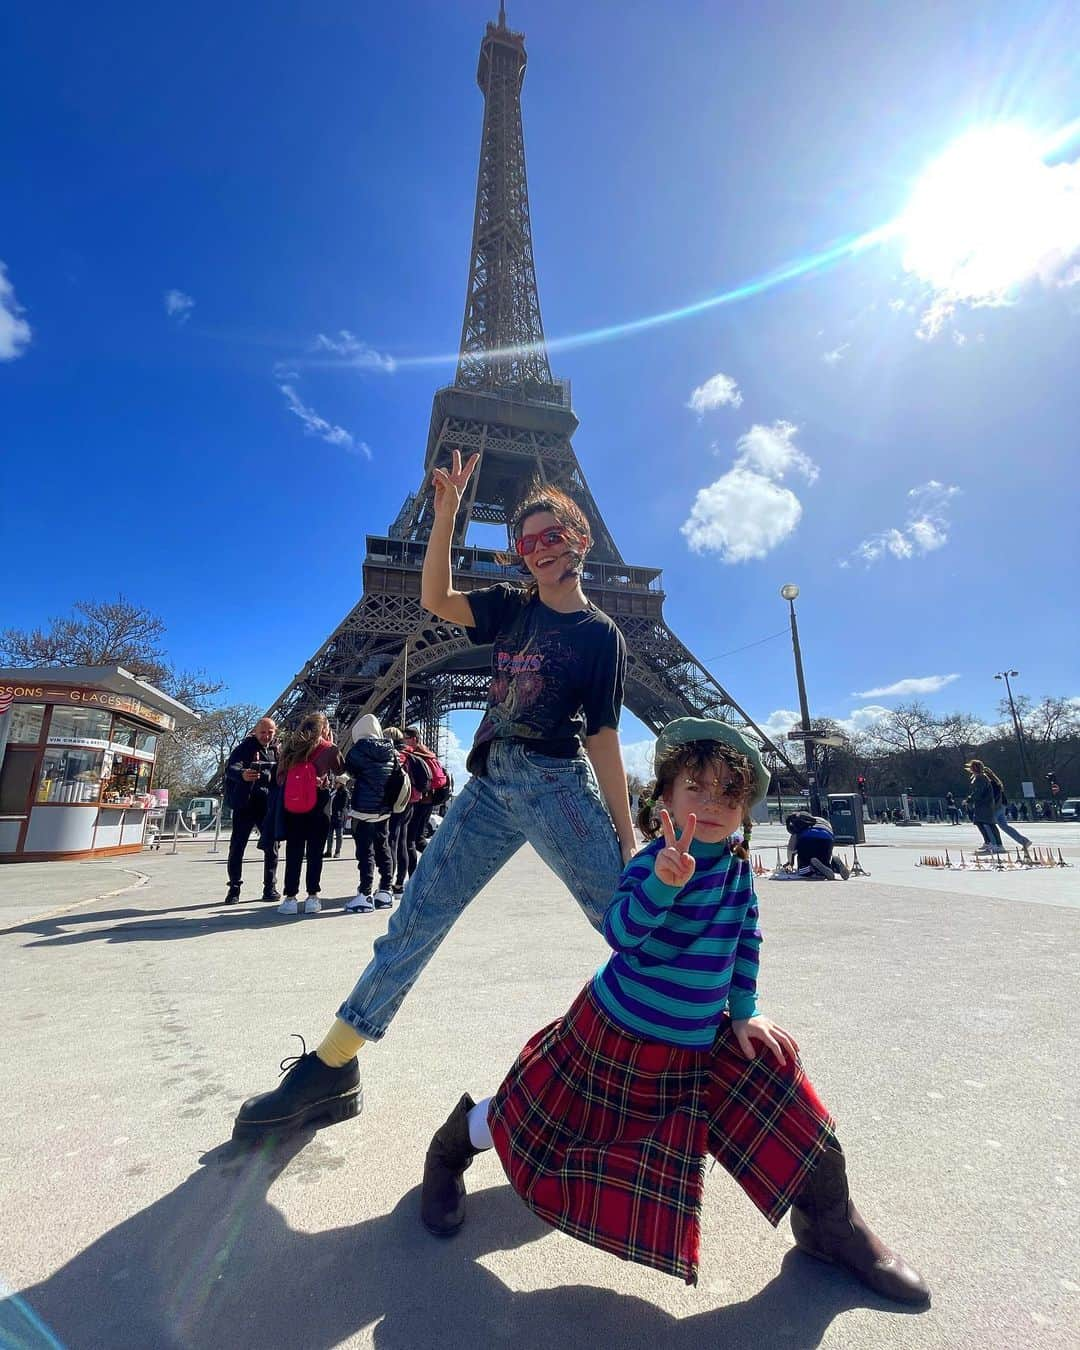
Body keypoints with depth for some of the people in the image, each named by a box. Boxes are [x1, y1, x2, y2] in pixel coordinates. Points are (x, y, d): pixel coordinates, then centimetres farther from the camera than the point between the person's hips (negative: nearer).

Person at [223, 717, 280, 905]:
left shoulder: (276, 750, 10)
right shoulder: (244, 748, -4)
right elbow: (231, 768, -20)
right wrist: (242, 774, -43)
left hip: (268, 804, 4)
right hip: (245, 804, -4)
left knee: (272, 845, 3)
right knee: (237, 846, -1)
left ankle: (270, 887, 13)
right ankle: (234, 889, 10)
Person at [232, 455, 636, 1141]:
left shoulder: (601, 634, 1)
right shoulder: (511, 605, 13)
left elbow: (603, 739, -2)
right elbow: (437, 599, 2)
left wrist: (627, 837, -6)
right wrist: (448, 509, -5)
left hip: (558, 786, -4)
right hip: (489, 786, 4)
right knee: (414, 921, 5)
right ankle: (331, 1069, 18)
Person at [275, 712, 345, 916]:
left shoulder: (291, 747, 8)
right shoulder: (329, 749, -2)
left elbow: (280, 777, 8)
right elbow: (342, 770, 13)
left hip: (291, 807, 3)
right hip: (317, 807, -3)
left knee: (293, 853, 10)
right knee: (315, 853, 6)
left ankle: (290, 898, 11)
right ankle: (312, 897, 8)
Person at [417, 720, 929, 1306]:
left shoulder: (738, 870, -5)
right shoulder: (654, 863, -26)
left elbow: (745, 941, 9)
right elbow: (619, 932, -40)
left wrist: (744, 1012, 7)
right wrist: (663, 883, -55)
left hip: (699, 1044, 6)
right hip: (615, 1036, -5)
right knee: (538, 1124, 9)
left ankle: (830, 1220, 25)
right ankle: (455, 1142, 40)